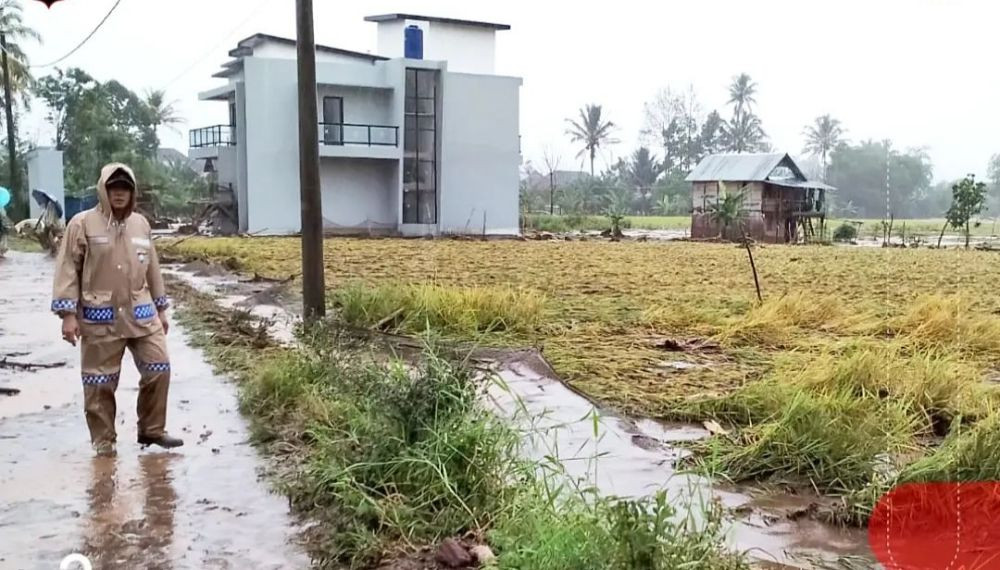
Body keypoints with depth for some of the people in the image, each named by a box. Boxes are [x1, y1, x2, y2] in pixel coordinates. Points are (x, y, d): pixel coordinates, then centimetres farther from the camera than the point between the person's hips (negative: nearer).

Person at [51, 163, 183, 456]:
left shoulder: (141, 224, 9)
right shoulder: (82, 224, -5)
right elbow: (68, 270, -6)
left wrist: (161, 308, 18)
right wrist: (68, 313, -11)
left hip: (141, 315, 4)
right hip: (100, 319, -4)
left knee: (159, 369, 3)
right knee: (100, 382, 4)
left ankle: (152, 430, 19)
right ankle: (104, 441, 19)